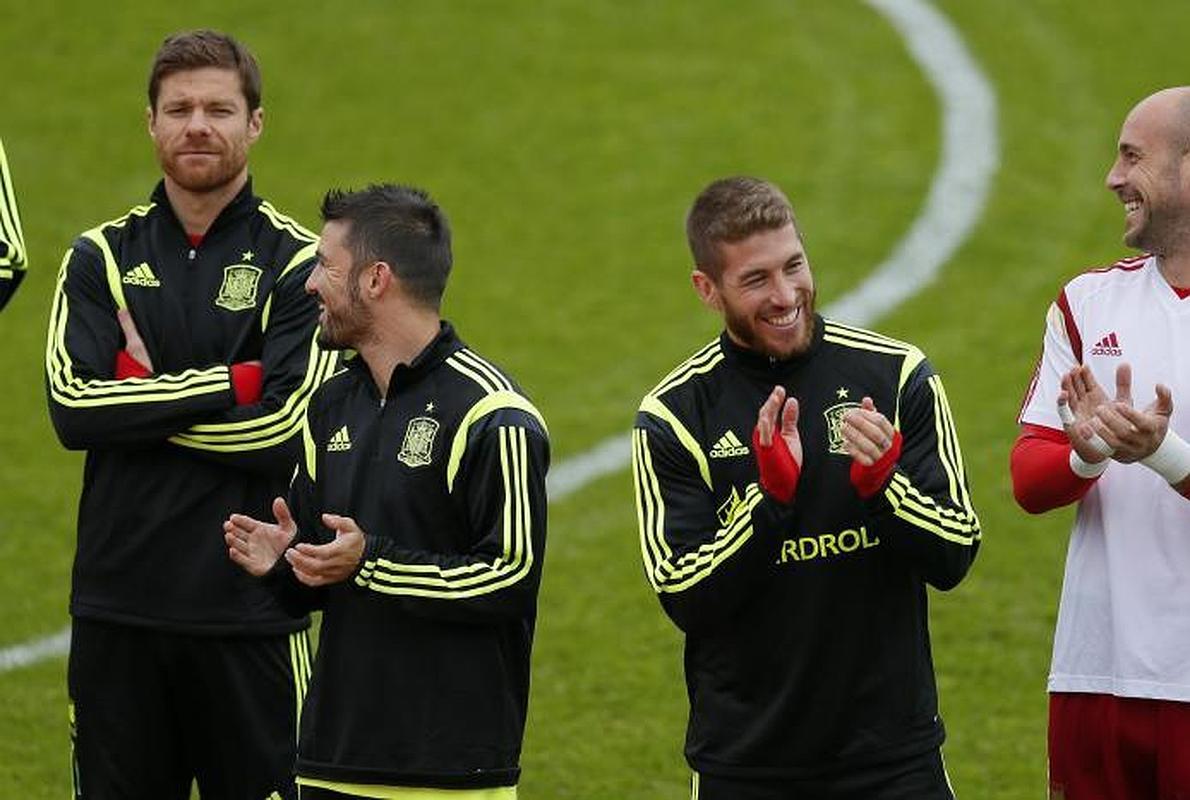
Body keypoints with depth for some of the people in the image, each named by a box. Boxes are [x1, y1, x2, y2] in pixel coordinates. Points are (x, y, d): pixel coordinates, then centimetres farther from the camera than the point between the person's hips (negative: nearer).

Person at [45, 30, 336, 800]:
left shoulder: (297, 262, -1)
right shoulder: (102, 257, 7)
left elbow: (286, 430, -12)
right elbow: (71, 406, -8)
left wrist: (141, 392, -8)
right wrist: (231, 383, -13)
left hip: (249, 611, -3)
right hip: (117, 600, 3)